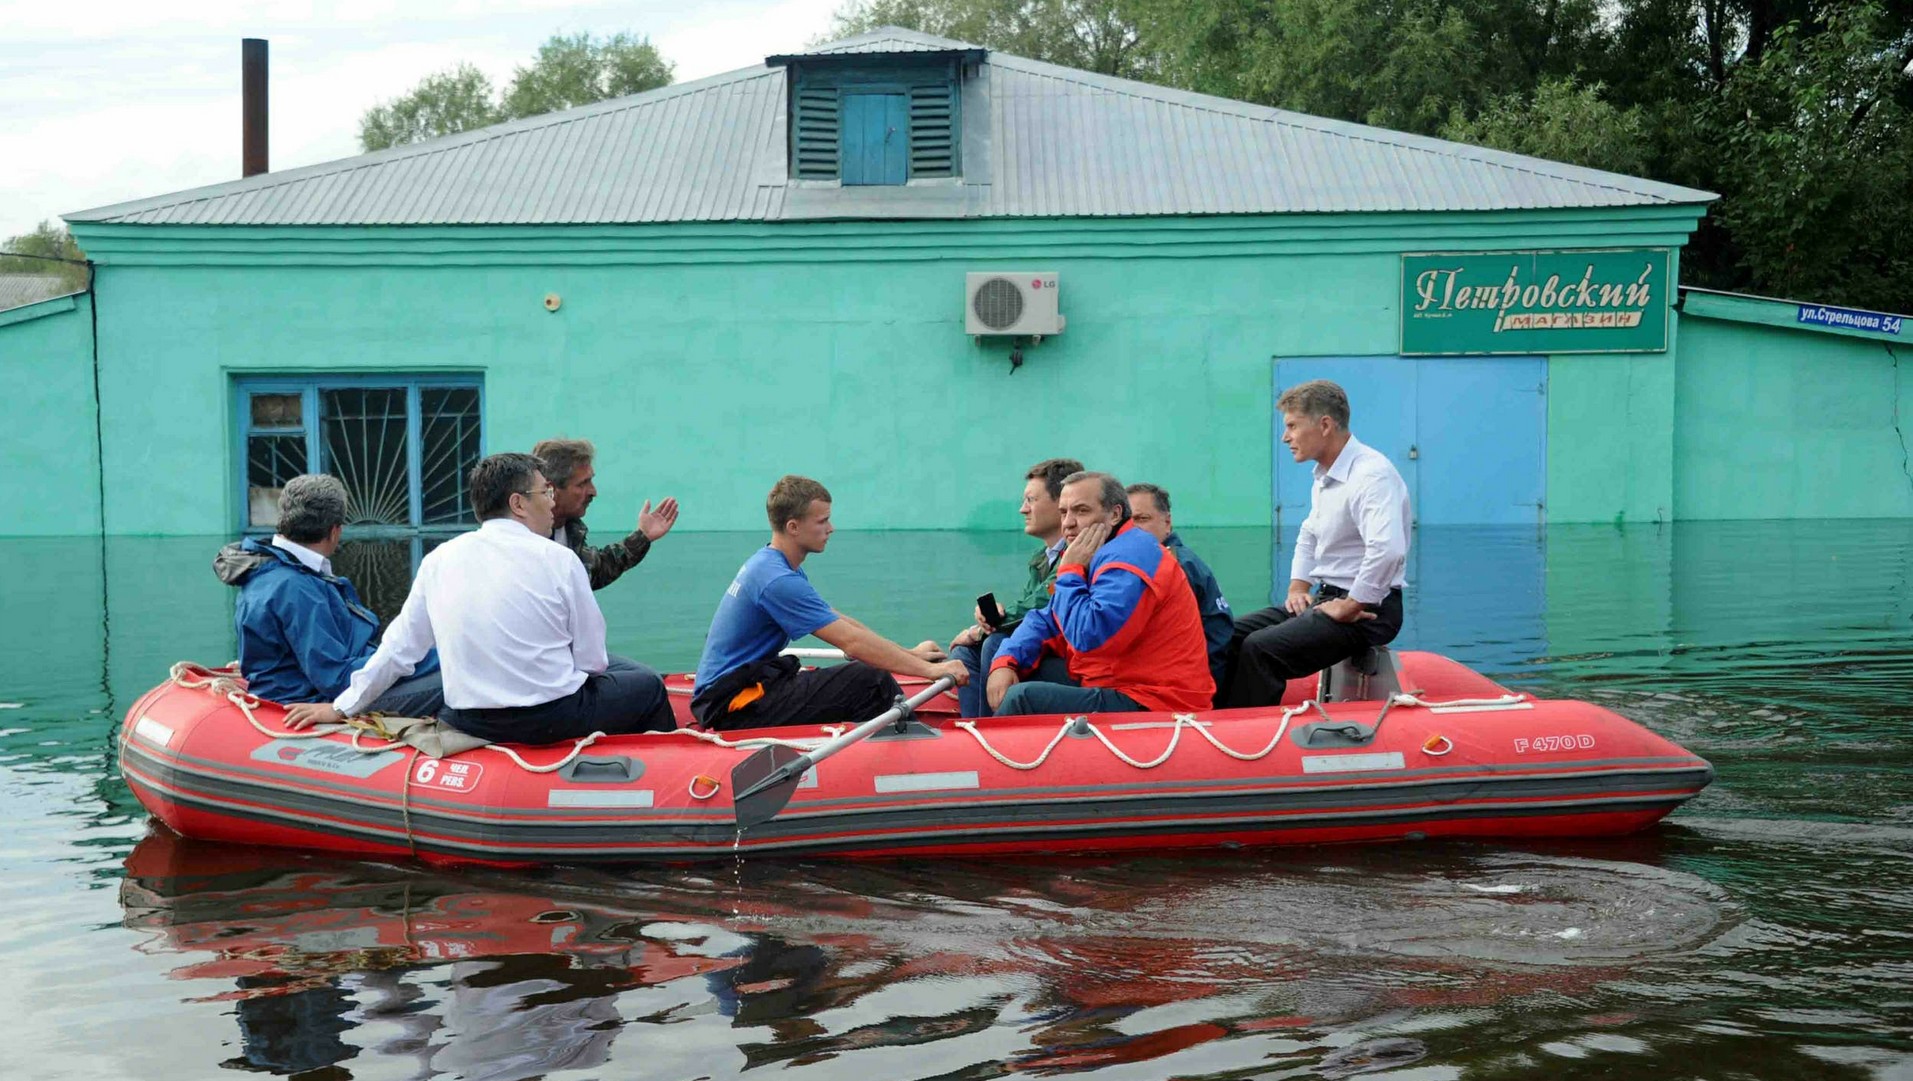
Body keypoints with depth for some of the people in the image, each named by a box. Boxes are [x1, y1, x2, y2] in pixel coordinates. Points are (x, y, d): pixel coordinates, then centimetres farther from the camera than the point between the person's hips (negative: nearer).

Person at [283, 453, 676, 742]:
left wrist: (342, 706, 19)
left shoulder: (440, 559, 4)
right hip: (552, 720, -5)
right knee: (648, 685, 20)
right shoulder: (558, 559, -8)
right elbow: (591, 659, -4)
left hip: (469, 723, 5)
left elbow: (401, 644, 9)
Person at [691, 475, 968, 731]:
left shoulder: (767, 565, 13)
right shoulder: (777, 580, -20)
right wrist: (929, 670, -17)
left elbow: (841, 622, 19)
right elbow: (853, 642, -22)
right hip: (732, 709, -10)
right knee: (872, 682, -19)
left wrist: (909, 654, 17)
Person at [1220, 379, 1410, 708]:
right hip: (1329, 597, 10)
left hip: (1366, 610, -10)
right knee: (1232, 636, 3)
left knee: (1261, 648, -25)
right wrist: (1298, 588, 14)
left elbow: (1387, 550, -35)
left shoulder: (1372, 475, -20)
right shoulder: (1325, 477, 13)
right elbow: (1309, 535, 30)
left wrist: (1349, 607, -24)